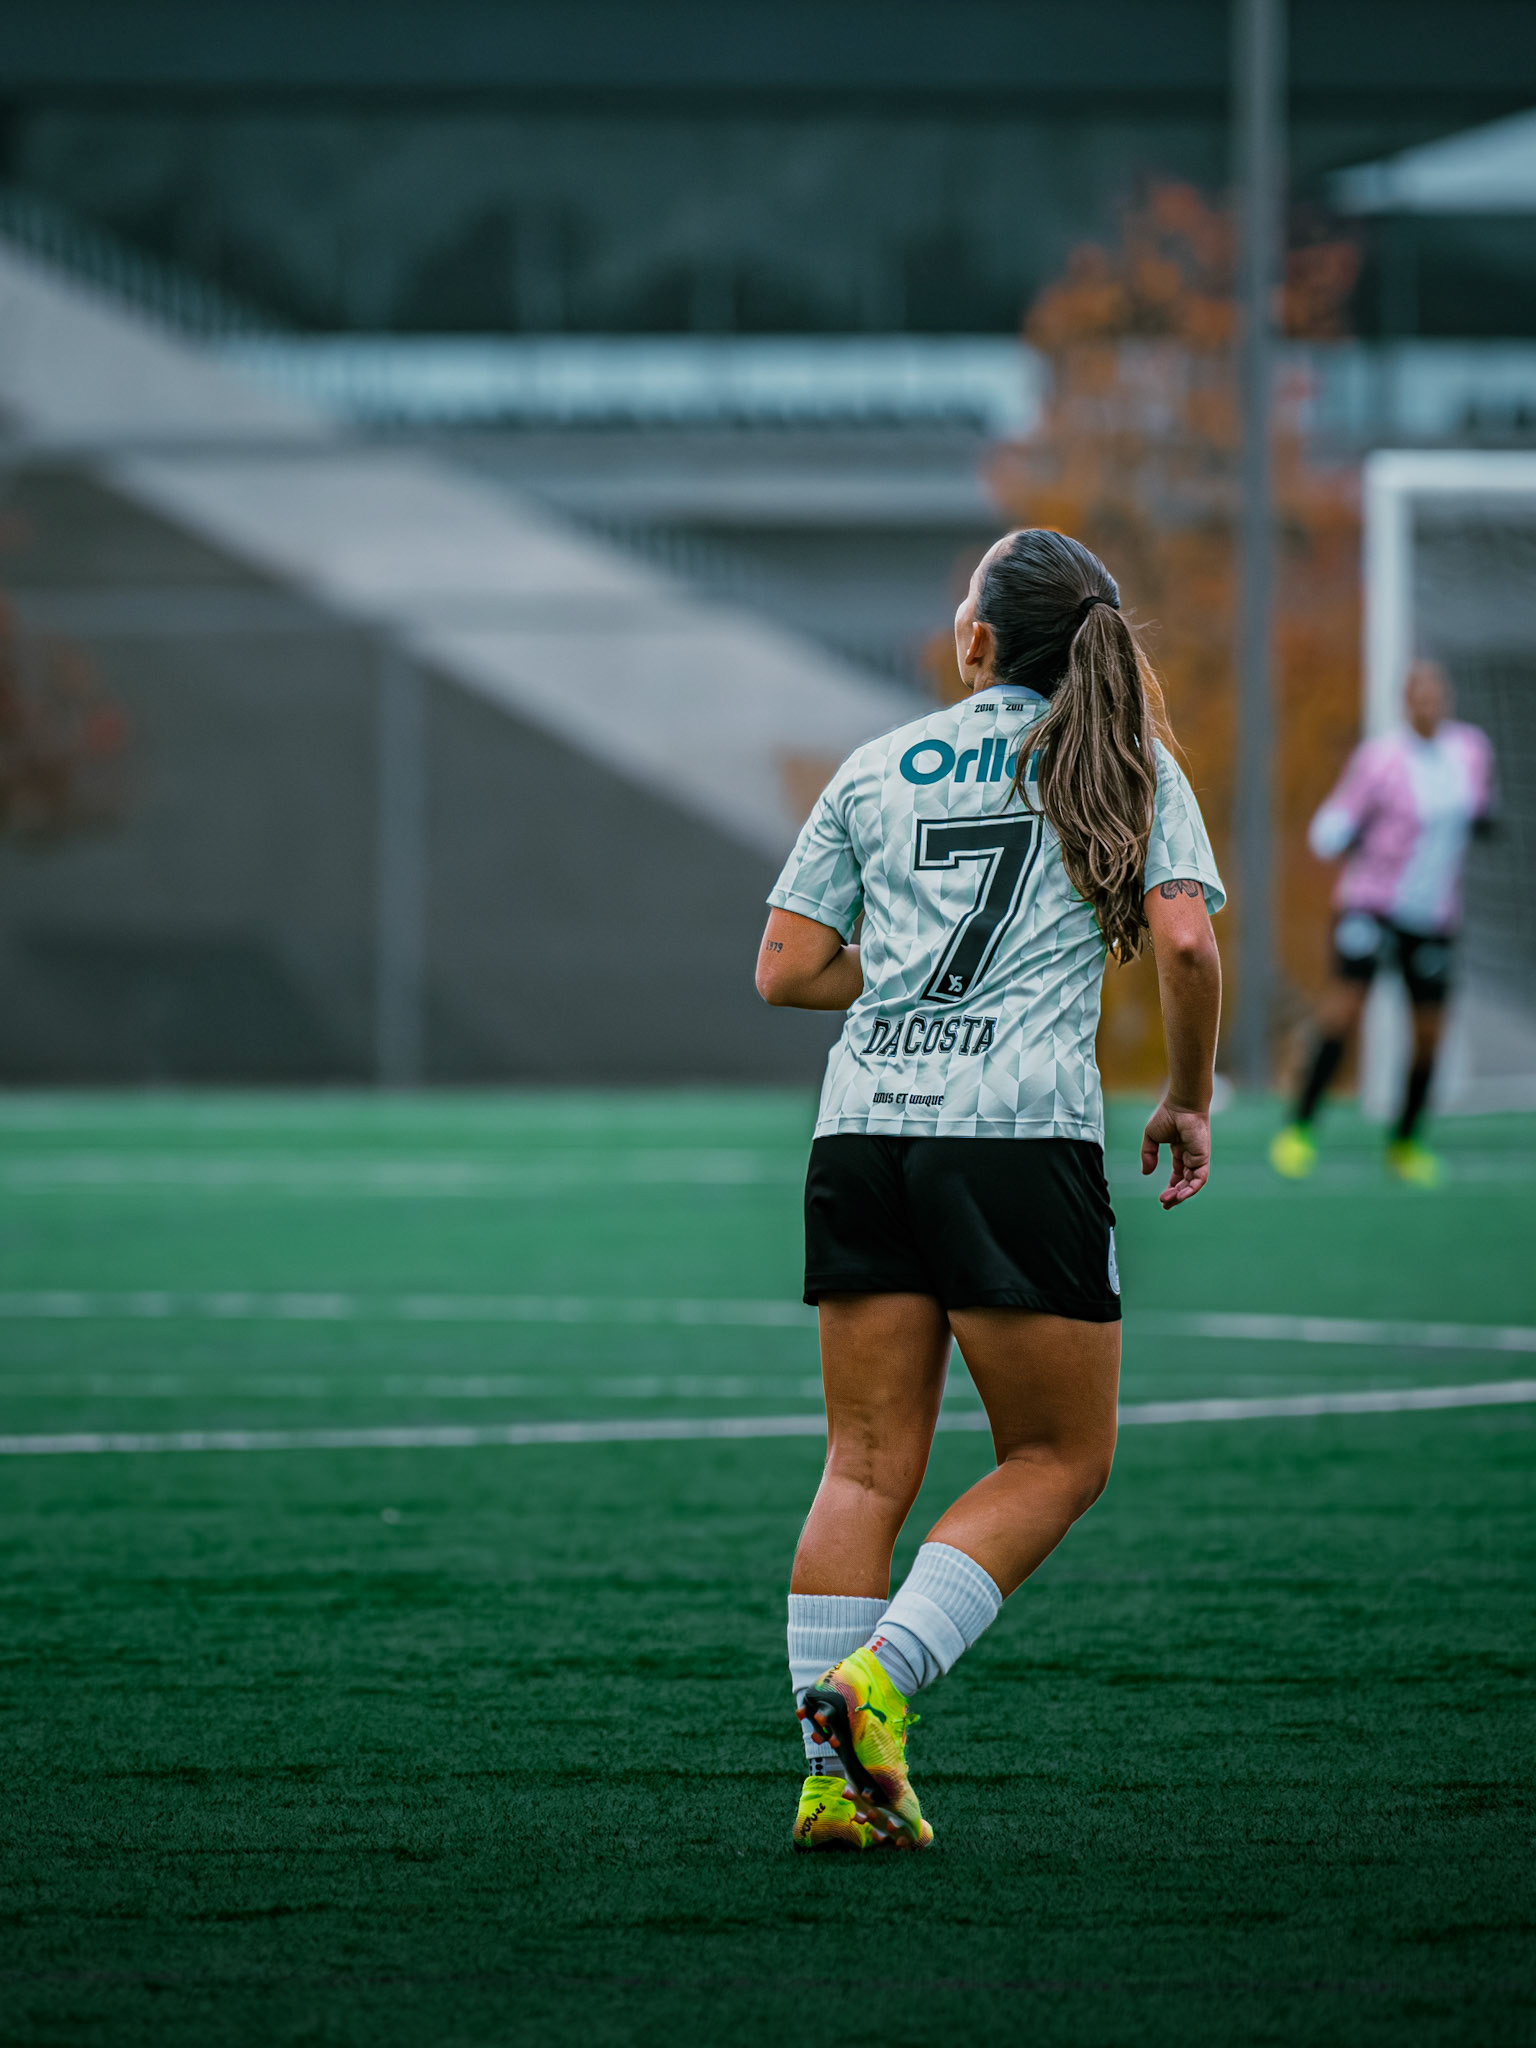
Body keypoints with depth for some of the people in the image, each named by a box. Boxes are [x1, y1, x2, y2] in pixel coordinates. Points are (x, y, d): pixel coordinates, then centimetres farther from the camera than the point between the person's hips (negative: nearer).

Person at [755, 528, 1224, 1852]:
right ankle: (874, 1681, -10)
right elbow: (1185, 941, -6)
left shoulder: (875, 772, 14)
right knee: (1062, 1458, 7)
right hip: (1021, 1130, -4)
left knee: (869, 1465, 6)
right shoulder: (1126, 765, 7)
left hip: (863, 1123, 4)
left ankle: (838, 1774, -1)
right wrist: (1190, 1099, 7)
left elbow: (785, 970, 12)